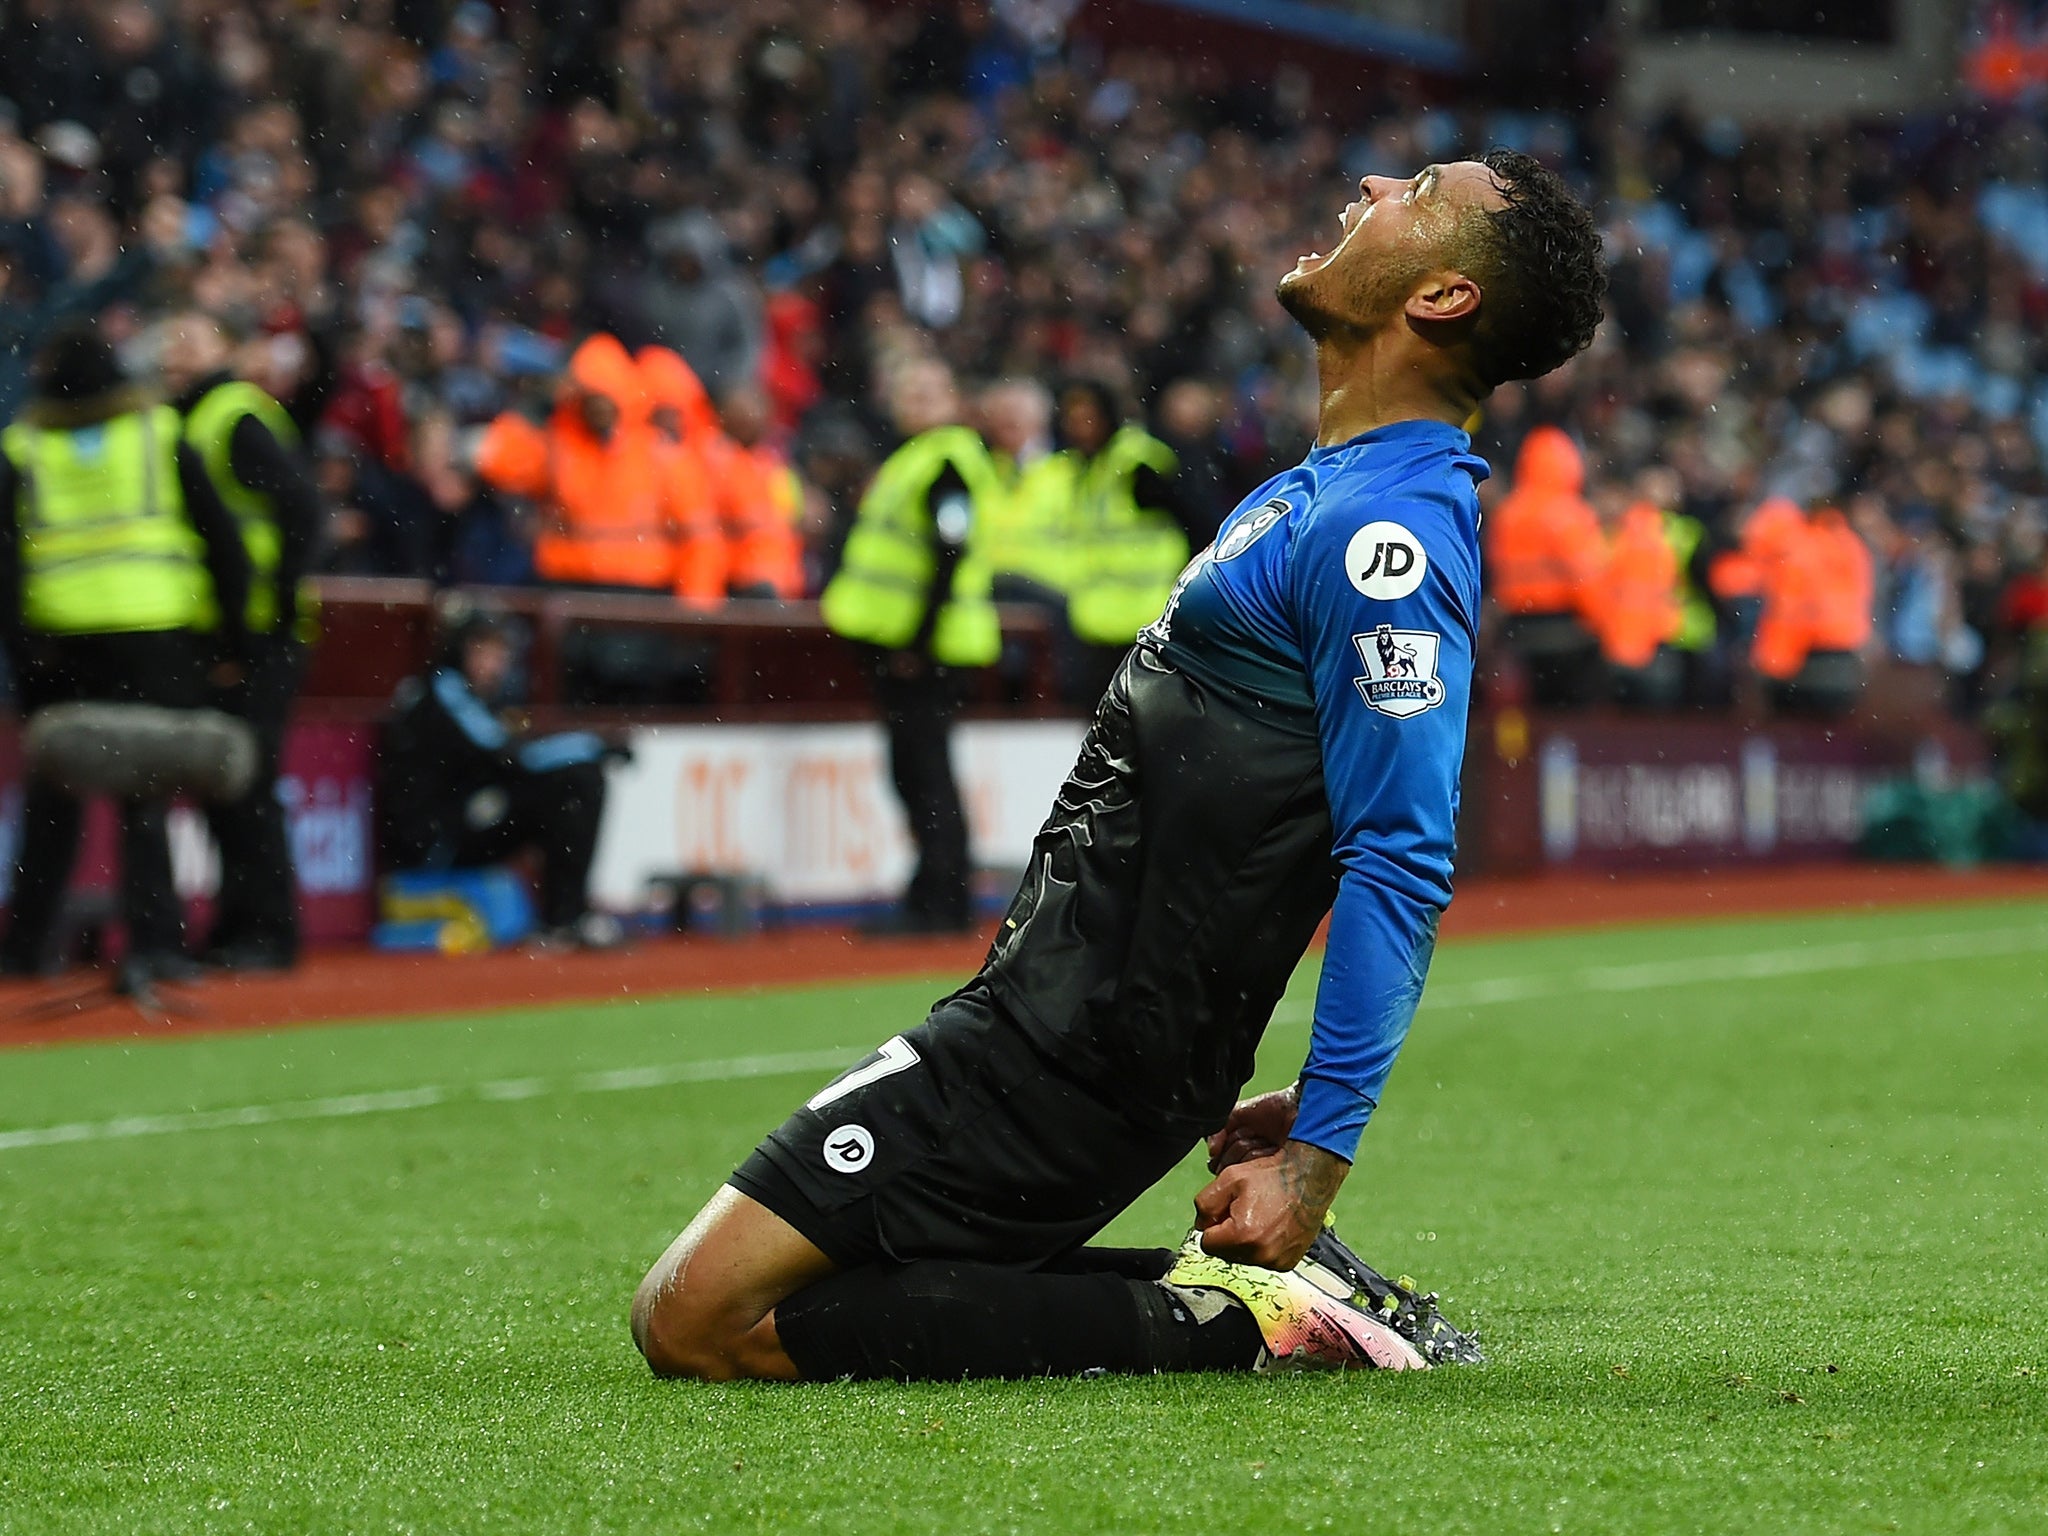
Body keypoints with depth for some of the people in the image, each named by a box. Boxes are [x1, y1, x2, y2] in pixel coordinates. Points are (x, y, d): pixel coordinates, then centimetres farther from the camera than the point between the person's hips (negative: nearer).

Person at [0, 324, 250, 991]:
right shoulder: (161, 433, 5)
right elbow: (221, 535, 1)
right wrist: (235, 626, 6)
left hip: (57, 636, 1)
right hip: (153, 633, -1)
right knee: (145, 792, -1)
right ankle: (153, 941, -12)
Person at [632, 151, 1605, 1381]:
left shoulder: (1389, 531, -17)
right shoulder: (1325, 493, 15)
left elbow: (1402, 869, -22)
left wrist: (1314, 1165, -25)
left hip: (1073, 1042, -10)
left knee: (700, 1323, -14)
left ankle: (1222, 1319, -11)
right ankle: (1258, 1284, 7)